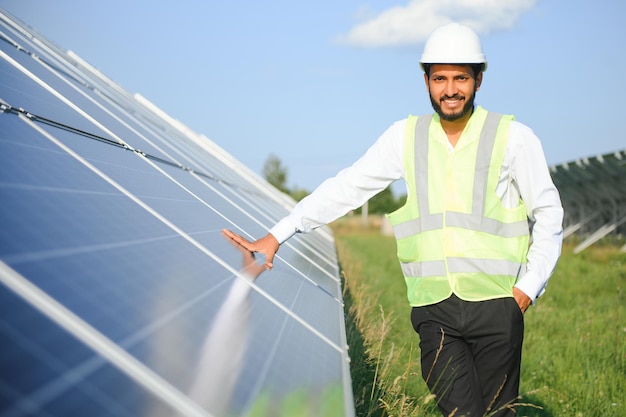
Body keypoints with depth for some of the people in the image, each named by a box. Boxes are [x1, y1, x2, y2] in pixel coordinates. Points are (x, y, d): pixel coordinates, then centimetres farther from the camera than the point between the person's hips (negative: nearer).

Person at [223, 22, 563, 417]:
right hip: (435, 310, 1)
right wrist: (277, 235, 7)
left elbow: (548, 214, 9)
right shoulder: (406, 136, 9)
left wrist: (529, 286, 0)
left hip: (496, 306, -1)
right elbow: (346, 188, 11)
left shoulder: (513, 137, 3)